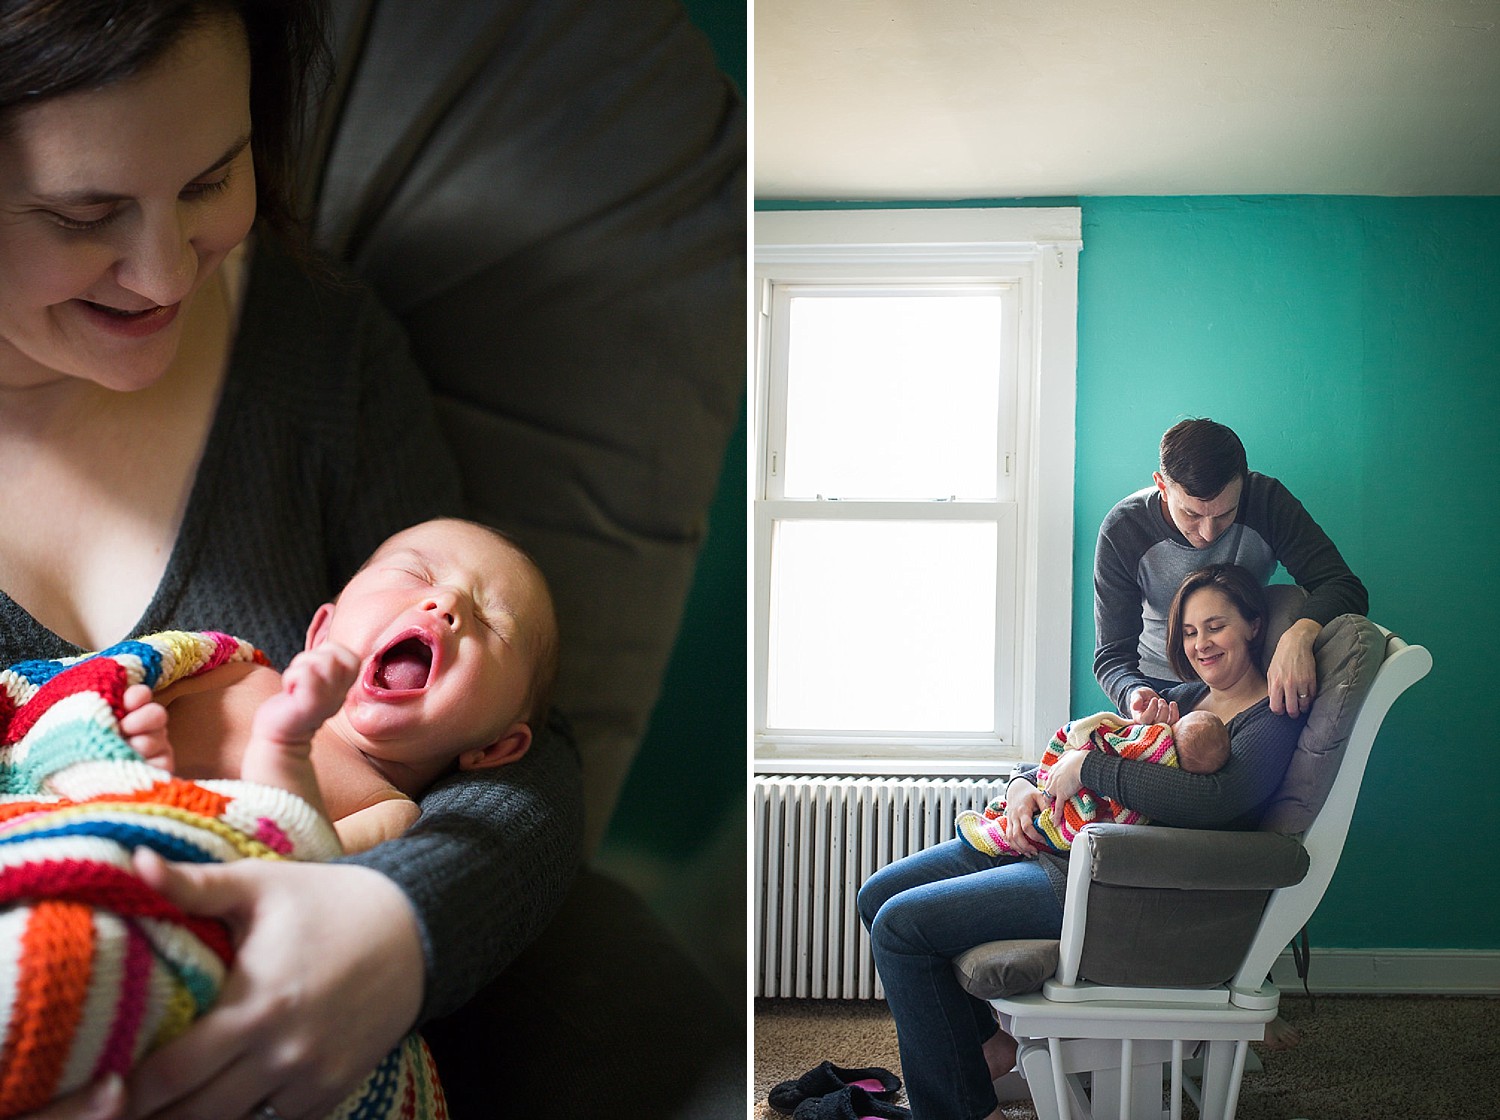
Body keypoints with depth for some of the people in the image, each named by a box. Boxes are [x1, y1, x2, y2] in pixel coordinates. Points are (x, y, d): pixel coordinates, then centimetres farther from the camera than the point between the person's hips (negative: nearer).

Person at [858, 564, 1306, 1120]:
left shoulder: (1272, 721, -8)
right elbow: (1065, 758, 18)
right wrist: (1023, 786, -4)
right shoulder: (1184, 697, 17)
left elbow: (1211, 800, -30)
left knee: (901, 926, -15)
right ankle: (989, 1043, 17)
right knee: (879, 893, 7)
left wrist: (1087, 766, -21)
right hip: (1051, 840, 10)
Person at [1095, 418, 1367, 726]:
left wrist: (1300, 635, -40)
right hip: (1161, 685, -1)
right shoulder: (1121, 530, -17)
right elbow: (1113, 654, -14)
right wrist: (1134, 694, -38)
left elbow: (1344, 587, -18)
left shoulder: (1267, 500, -16)